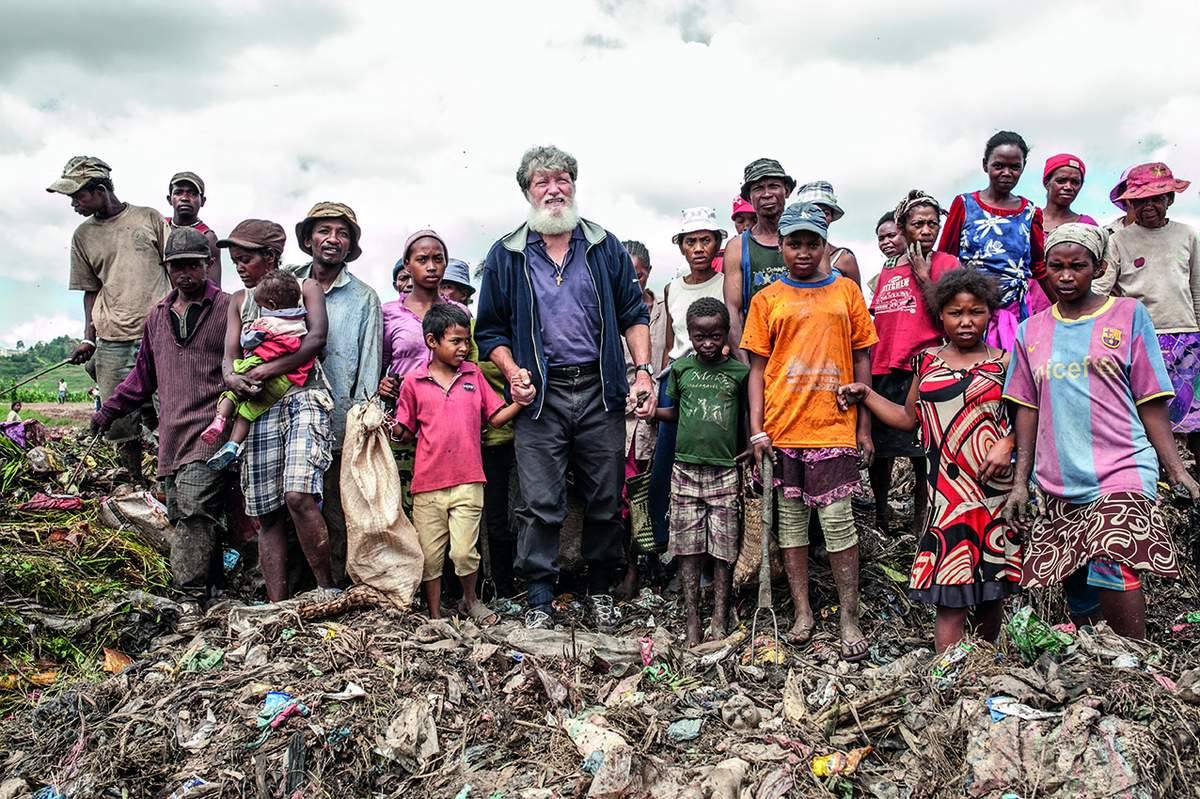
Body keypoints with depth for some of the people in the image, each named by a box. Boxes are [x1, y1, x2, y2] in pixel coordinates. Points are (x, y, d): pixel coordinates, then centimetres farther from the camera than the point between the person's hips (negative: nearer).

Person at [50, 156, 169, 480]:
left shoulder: (150, 218, 6)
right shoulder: (83, 236, 14)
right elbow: (91, 291, 17)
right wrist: (88, 339, 8)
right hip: (111, 342, 3)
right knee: (118, 426, 3)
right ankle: (137, 486, 17)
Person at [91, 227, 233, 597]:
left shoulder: (228, 310, -1)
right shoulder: (157, 316, 19)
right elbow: (143, 374, 27)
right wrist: (108, 411, 25)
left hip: (210, 432, -7)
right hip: (171, 437, 7)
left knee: (194, 509, -18)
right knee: (180, 516, 6)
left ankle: (193, 593, -14)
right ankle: (210, 588, 13)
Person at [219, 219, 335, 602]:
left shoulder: (305, 286, 10)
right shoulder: (239, 300, 23)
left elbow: (316, 339, -6)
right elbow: (229, 354, 12)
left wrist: (264, 371, -14)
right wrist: (232, 378, -13)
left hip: (303, 397, -5)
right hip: (259, 405, 5)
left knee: (299, 495, -24)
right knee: (267, 515, -1)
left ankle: (329, 591, -12)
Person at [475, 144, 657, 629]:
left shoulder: (605, 247, 10)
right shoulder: (506, 256, 8)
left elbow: (633, 314, 10)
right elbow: (490, 330, 11)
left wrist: (643, 371, -2)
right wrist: (513, 373, -6)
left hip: (600, 392, 1)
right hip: (540, 397, -1)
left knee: (605, 500, 7)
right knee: (541, 505, -2)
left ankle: (600, 590, 24)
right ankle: (540, 600, 10)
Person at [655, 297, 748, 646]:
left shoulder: (738, 372, 1)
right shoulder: (681, 368, 4)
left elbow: (745, 420, 9)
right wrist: (649, 410, -4)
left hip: (725, 470, -1)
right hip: (686, 467, 1)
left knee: (724, 548, 2)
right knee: (688, 546, 4)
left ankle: (720, 618, 13)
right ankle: (692, 619, 13)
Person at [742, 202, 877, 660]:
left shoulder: (846, 291, 9)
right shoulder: (767, 299, 8)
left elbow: (862, 360, 9)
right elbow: (757, 367, 6)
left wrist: (864, 426, 5)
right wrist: (756, 429, -2)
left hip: (833, 427, -1)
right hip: (782, 429, 1)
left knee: (838, 520, -3)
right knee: (791, 518, 8)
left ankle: (849, 618, 9)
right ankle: (803, 612, 20)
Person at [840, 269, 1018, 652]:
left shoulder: (1004, 362, 5)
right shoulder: (927, 361, 11)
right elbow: (908, 417, 19)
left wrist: (1007, 443, -14)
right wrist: (865, 394, 13)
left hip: (995, 487, 0)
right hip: (947, 487, 1)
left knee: (993, 582, 9)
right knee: (950, 593, -4)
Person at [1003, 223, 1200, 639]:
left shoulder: (1129, 314, 3)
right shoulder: (1032, 331, 10)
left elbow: (1151, 403, 2)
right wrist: (1020, 482, 6)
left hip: (1121, 473, -3)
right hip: (1060, 484, 4)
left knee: (1111, 572, -23)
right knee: (1078, 597, 8)